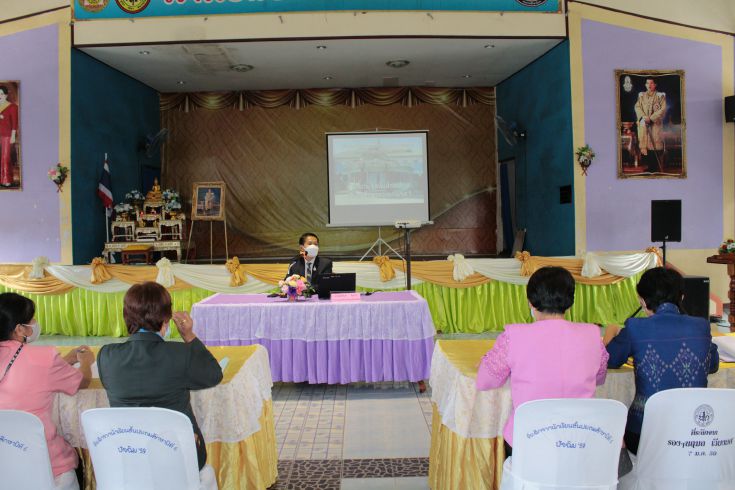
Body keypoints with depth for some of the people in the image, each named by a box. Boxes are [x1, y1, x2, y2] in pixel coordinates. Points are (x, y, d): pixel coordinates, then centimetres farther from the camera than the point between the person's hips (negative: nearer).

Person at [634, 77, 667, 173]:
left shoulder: (660, 96, 3)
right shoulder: (641, 95, 13)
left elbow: (663, 109, -5)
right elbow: (637, 107, 4)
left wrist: (651, 118, -15)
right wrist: (644, 116, -13)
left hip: (656, 124, -3)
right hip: (643, 124, 3)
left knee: (656, 144, -6)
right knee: (644, 145, 0)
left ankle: (658, 168, -2)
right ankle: (649, 166, 8)